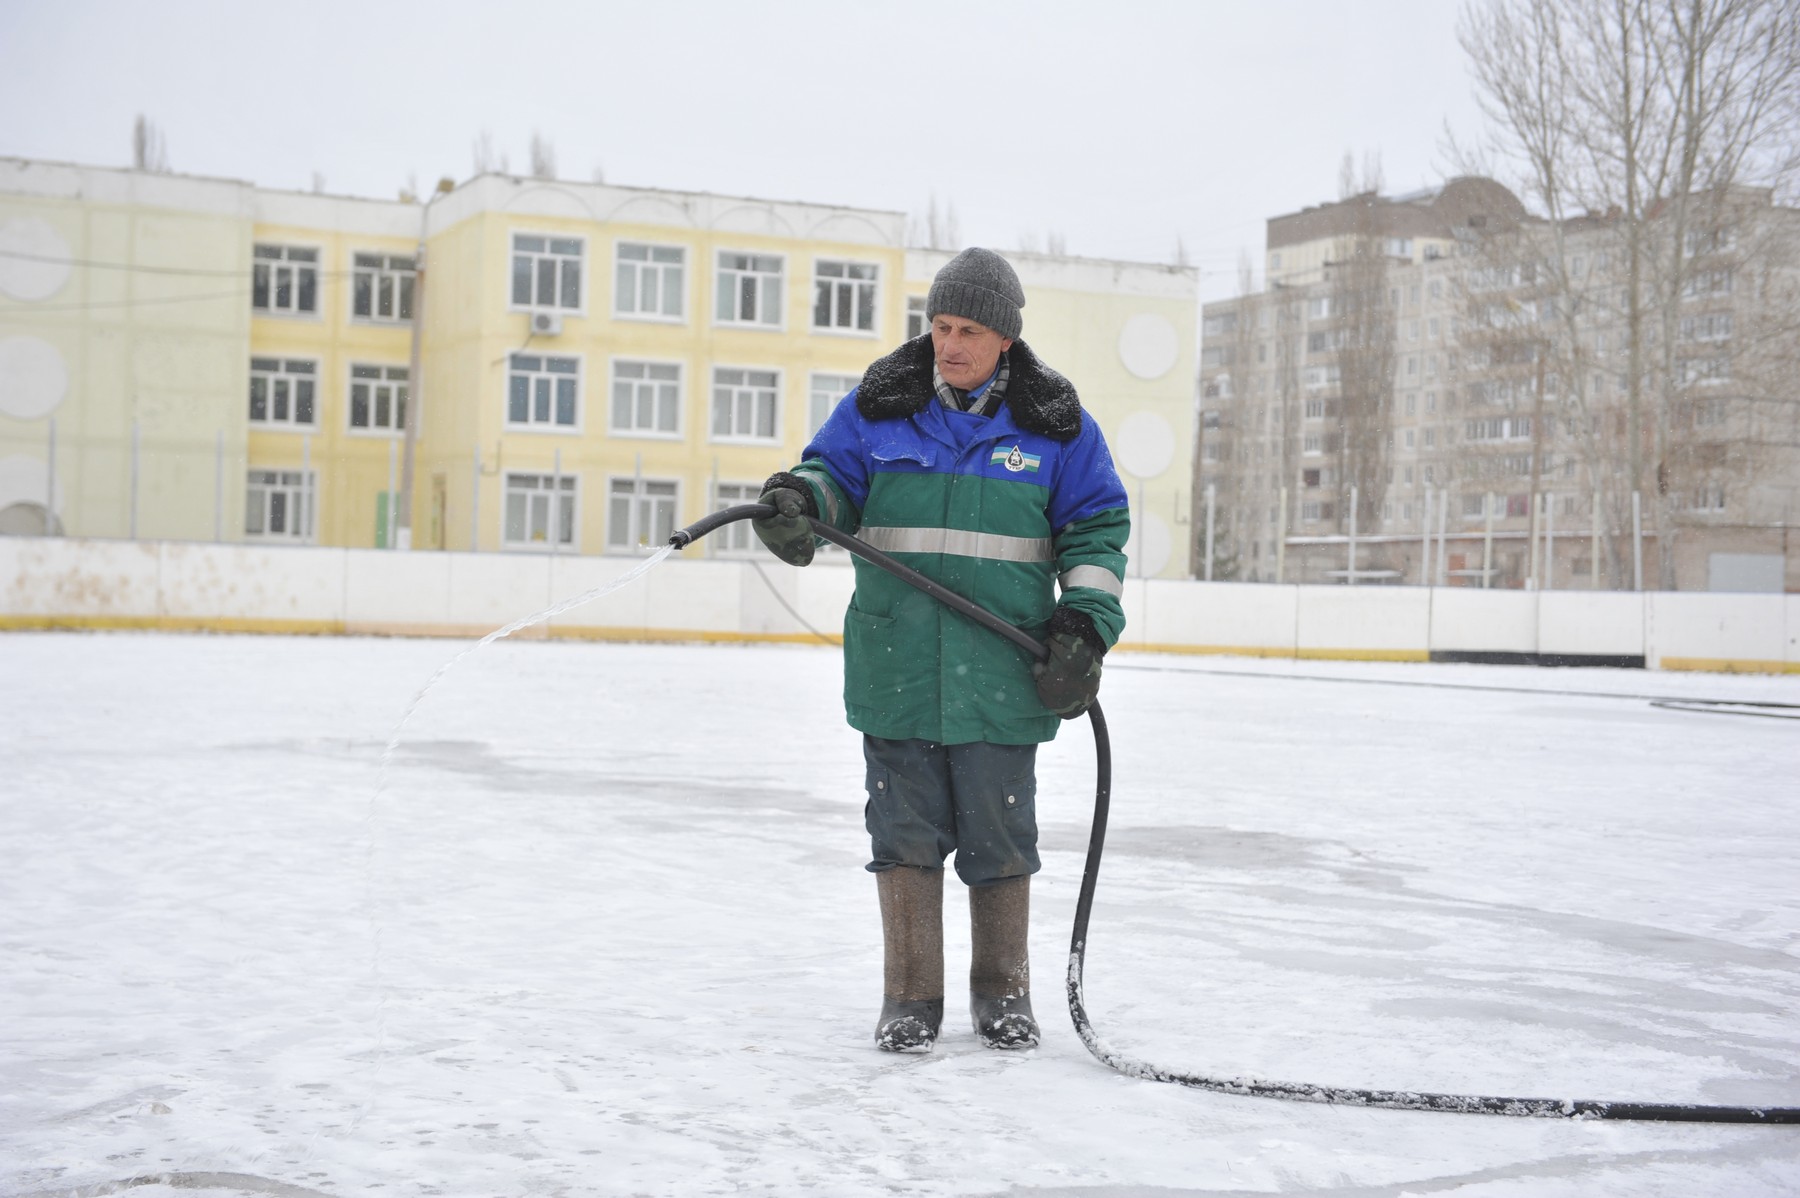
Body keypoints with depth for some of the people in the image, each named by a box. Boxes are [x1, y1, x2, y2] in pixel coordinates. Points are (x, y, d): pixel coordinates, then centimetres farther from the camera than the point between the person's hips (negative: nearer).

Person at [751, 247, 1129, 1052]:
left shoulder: (1054, 423, 3)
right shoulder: (878, 405, 6)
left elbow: (1096, 528, 5)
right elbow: (835, 475, 10)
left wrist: (1086, 626, -6)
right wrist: (797, 499, -14)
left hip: (1003, 673, -1)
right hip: (897, 665, 1)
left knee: (999, 836, 6)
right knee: (906, 832, 4)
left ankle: (1002, 994, 24)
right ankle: (910, 1000, 17)